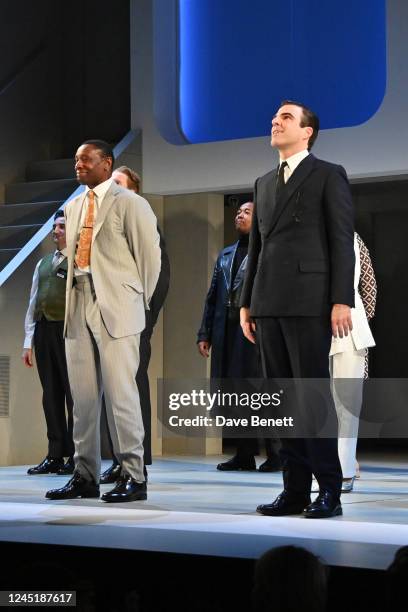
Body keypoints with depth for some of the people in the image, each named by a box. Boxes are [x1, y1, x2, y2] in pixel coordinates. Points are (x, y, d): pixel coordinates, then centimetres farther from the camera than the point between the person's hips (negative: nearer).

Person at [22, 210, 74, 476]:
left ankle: (77, 457, 3)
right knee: (51, 394, 7)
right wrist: (29, 342, 13)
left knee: (74, 394, -3)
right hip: (44, 331, 6)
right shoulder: (43, 264, 19)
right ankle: (55, 456, 12)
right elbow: (33, 303, 18)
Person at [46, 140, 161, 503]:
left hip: (115, 310, -7)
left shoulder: (129, 203, -2)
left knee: (120, 393, -8)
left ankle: (133, 477, -3)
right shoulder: (73, 208, 18)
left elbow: (150, 255, -3)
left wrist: (138, 302, 0)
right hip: (79, 311, 7)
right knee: (82, 397, 8)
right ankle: (85, 476, 14)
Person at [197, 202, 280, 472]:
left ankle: (276, 455, 0)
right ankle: (244, 454, 12)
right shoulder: (225, 255, 22)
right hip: (226, 333, 6)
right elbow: (213, 296, 21)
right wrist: (205, 333, 14)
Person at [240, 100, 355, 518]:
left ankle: (329, 491, -2)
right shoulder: (264, 183, 21)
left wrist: (342, 300, -13)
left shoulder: (328, 175, 2)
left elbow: (342, 241, -5)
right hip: (269, 305, 6)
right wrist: (247, 302, 14)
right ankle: (295, 489, 8)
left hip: (309, 302, -6)